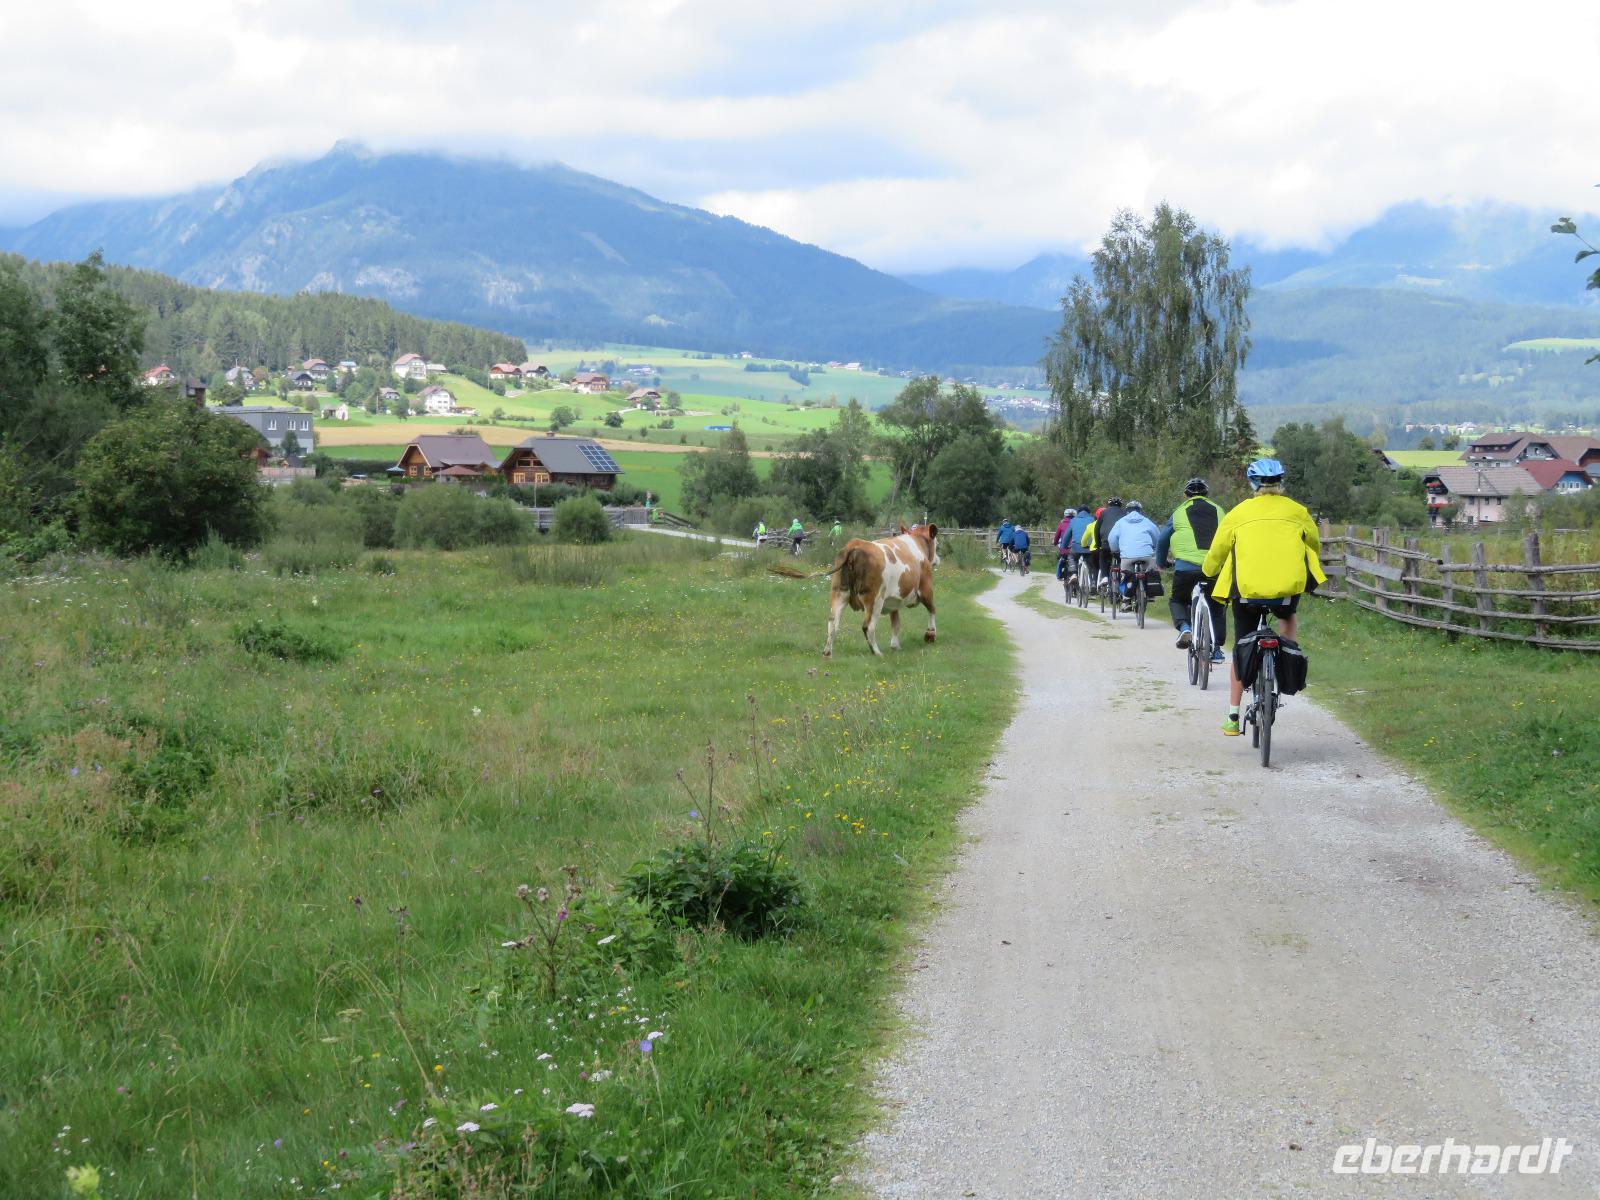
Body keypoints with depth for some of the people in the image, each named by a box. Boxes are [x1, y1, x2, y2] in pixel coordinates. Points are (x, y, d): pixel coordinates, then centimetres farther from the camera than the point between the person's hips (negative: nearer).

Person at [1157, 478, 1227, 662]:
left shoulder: (1179, 512, 12)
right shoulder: (1218, 511, 18)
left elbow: (1163, 540, 15)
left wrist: (1161, 562, 31)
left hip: (1186, 566, -2)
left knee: (1177, 600, 21)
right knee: (1217, 606, 21)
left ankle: (1184, 628, -7)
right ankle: (1216, 648, 13)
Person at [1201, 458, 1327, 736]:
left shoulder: (1237, 514, 8)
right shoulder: (1297, 511, 11)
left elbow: (1213, 559, 13)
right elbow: (1315, 547, 26)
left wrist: (1209, 572, 34)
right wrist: (1302, 571, 45)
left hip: (1247, 590, -1)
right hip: (1288, 588, 1)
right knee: (1288, 615, 36)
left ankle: (1233, 719, 12)